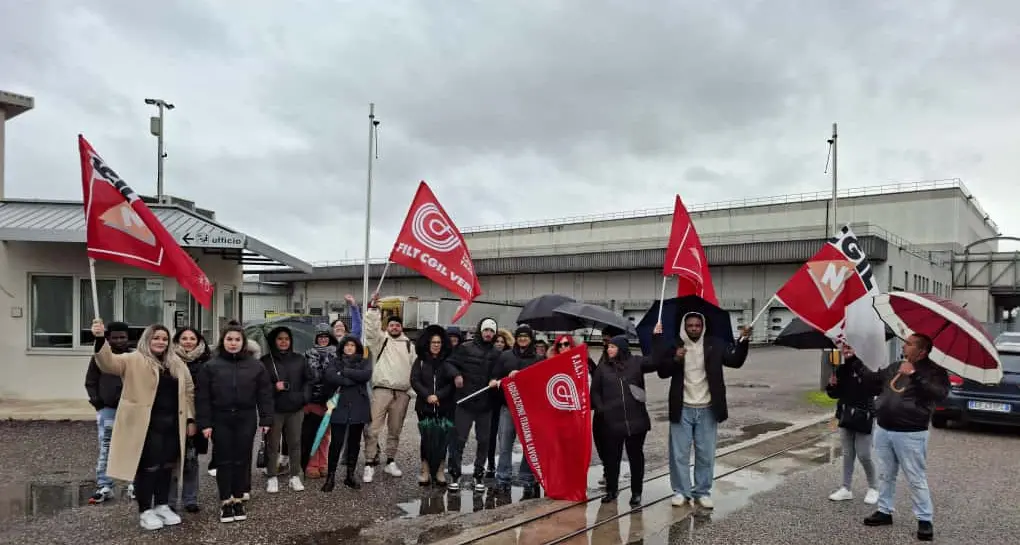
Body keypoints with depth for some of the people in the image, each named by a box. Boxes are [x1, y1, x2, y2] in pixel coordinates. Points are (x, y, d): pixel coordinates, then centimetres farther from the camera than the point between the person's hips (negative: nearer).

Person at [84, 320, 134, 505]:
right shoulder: (99, 357, 4)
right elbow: (90, 382, 10)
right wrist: (96, 400, -2)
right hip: (107, 409, 0)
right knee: (105, 450, 2)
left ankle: (134, 484, 15)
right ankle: (104, 487, 9)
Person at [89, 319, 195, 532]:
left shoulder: (177, 364, 12)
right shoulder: (134, 360, -4)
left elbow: (188, 392, 16)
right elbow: (109, 362, -21)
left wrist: (190, 419, 11)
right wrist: (100, 339, -39)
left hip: (172, 424, 5)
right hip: (146, 425, -5)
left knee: (166, 466, 14)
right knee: (148, 467, 1)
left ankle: (162, 505, 29)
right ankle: (145, 511, 15)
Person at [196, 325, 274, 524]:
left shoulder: (255, 366, 3)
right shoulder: (211, 366, 0)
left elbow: (264, 394, 3)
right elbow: (203, 397, -1)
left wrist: (266, 419, -2)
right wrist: (205, 423, -7)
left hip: (246, 419, 1)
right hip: (220, 420, -1)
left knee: (242, 460, 7)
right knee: (224, 461, 5)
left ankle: (238, 500, 19)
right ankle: (225, 502, 15)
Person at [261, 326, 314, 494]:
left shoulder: (299, 360, 8)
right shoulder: (266, 361, -2)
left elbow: (310, 379, 11)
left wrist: (304, 396, -1)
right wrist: (274, 388, -18)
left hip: (296, 409, 3)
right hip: (274, 409, -3)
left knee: (295, 443, 8)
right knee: (273, 445, 5)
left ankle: (295, 477, 17)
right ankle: (272, 478, 15)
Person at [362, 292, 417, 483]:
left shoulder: (409, 345, 15)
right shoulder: (380, 340, 8)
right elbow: (371, 328, -10)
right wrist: (373, 308, -20)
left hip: (402, 393, 3)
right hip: (381, 390, -3)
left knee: (395, 430, 11)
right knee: (373, 429, -7)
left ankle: (390, 462, 23)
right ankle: (370, 464, -1)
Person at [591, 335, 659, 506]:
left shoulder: (636, 363, 3)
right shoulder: (602, 368, 6)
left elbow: (657, 362, -6)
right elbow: (595, 391, 9)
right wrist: (600, 409, -4)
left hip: (635, 419, -1)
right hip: (611, 421, 1)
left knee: (636, 456, 8)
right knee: (612, 457, 9)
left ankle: (636, 493, 19)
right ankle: (611, 490, 25)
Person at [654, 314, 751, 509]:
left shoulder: (714, 346, 0)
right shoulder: (675, 346, -2)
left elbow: (735, 361, -6)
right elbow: (662, 372, -6)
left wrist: (743, 341, -20)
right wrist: (675, 359, -24)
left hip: (707, 409, 1)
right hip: (682, 409, -1)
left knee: (706, 454, 9)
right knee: (679, 453, 5)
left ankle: (702, 493, 20)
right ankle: (681, 492, 17)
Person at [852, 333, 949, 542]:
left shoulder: (934, 371, -9)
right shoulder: (895, 367, 11)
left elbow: (940, 394, -26)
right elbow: (873, 380, 20)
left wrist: (914, 375, -31)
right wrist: (855, 361, 17)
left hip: (910, 434, -7)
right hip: (883, 430, 7)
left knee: (916, 479, -1)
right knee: (885, 475, 15)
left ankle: (925, 519, 10)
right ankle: (884, 511, 26)